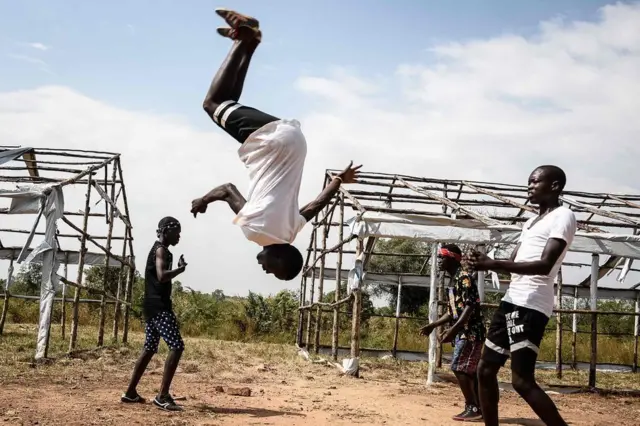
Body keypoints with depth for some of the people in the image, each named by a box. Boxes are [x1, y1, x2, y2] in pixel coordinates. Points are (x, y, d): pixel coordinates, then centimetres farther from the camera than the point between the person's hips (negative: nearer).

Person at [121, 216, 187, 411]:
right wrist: (181, 269, -14)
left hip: (154, 306, 11)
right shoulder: (161, 250, -11)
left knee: (149, 349, 15)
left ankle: (131, 392, 19)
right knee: (177, 346, -15)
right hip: (159, 306, -11)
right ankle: (162, 396, -18)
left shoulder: (158, 250, 20)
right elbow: (161, 276, -26)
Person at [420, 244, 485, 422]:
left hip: (470, 331, -10)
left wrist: (453, 329, -32)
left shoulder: (464, 276, -13)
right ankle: (478, 407, 15)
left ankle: (472, 408, -8)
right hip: (463, 331, 10)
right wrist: (433, 325, 21)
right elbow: (452, 311, 22)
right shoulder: (454, 280, 17)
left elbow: (470, 306, -23)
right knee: (470, 370, 10)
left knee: (459, 368, -12)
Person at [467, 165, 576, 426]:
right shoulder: (531, 221, 22)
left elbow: (544, 265, -19)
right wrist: (484, 263, 3)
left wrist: (493, 264, -26)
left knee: (522, 380, -16)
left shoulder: (563, 217, -7)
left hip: (532, 306, -10)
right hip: (511, 300, 10)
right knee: (486, 369, 11)